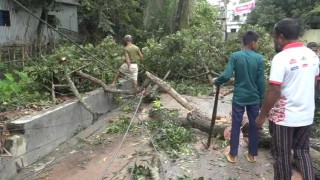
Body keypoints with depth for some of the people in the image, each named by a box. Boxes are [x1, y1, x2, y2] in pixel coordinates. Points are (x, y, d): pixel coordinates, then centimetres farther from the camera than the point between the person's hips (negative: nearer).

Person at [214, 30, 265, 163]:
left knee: (236, 126, 8)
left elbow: (226, 76, -18)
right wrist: (261, 99, 7)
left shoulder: (235, 56, -9)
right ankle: (252, 154, 25)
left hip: (239, 98, -1)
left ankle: (233, 154, 17)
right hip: (254, 98, 1)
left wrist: (216, 82, 3)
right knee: (254, 126, 14)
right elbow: (261, 82, -4)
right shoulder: (259, 58, -5)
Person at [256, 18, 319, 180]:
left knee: (282, 155, 11)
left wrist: (262, 116, -14)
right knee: (302, 151, 22)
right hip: (307, 115, 7)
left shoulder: (281, 58, -19)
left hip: (284, 117, -6)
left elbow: (274, 91, -23)